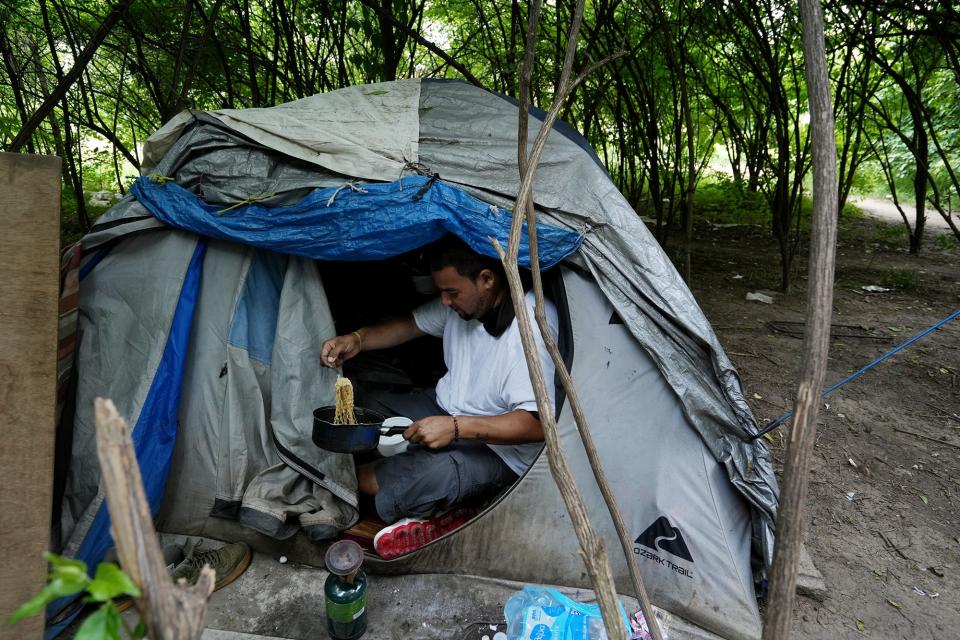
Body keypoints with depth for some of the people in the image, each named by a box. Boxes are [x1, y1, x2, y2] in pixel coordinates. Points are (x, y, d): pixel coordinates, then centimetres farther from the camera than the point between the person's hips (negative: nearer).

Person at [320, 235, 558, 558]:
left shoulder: (531, 326, -29)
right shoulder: (463, 304, -5)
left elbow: (537, 423, -31)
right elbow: (411, 325, 10)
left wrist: (455, 427, -36)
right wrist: (356, 340, -7)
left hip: (497, 450, -9)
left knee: (367, 479, -27)